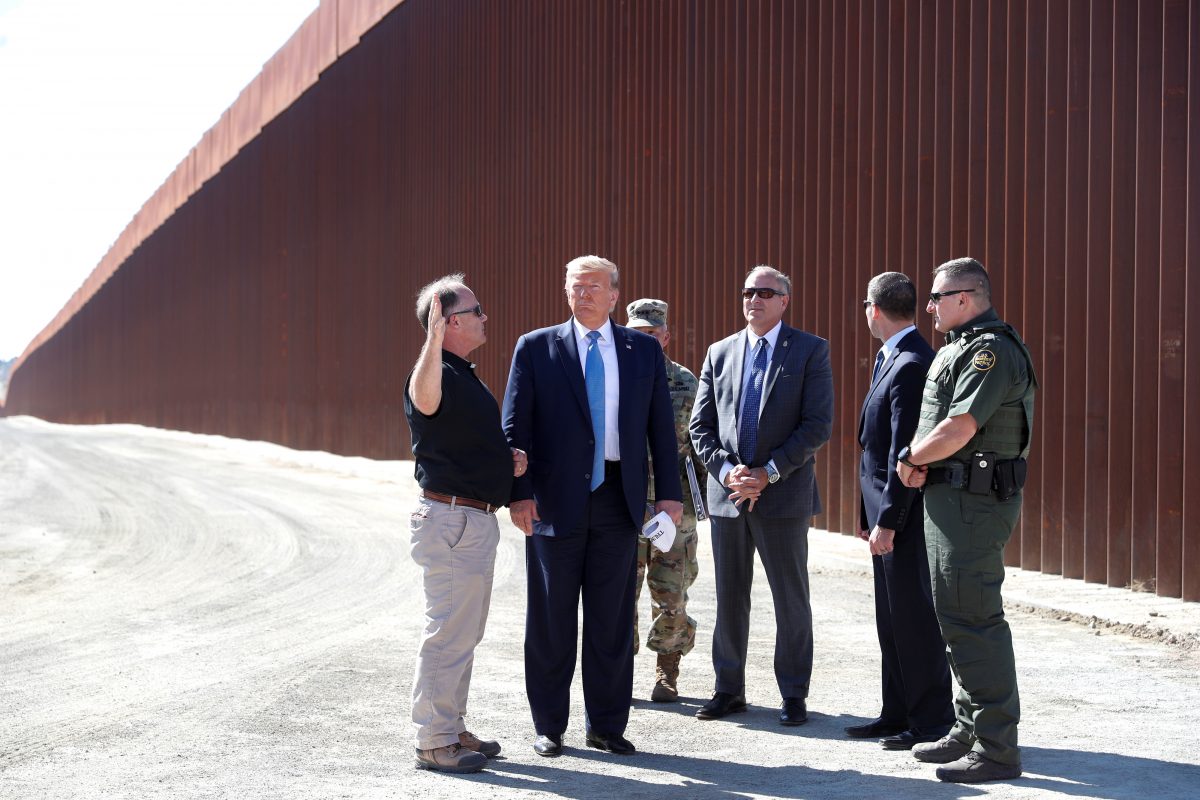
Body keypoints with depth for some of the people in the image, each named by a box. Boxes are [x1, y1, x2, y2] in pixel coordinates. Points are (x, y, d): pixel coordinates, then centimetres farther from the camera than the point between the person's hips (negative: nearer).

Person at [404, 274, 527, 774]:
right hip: (451, 520, -10)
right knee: (448, 634, -5)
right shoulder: (439, 373, -16)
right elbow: (425, 399, -42)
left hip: (477, 521, 10)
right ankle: (434, 742, 3)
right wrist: (433, 340, -57)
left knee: (465, 634, 17)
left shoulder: (465, 376, 16)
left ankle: (453, 729, 27)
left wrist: (506, 461, 11)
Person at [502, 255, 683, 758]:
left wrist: (669, 493, 1)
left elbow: (661, 427, 8)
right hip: (555, 502, -1)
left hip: (618, 500, 2)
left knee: (612, 621, 7)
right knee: (550, 621, 6)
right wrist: (520, 494, -10)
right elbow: (515, 428, -1)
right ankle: (549, 726, 18)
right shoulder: (535, 348, 2)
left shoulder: (644, 350, 8)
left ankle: (606, 726, 18)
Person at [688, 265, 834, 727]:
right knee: (729, 598, 10)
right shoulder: (720, 354, 10)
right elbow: (701, 426, 8)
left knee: (791, 601, 3)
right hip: (726, 494, 4)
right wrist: (726, 471, -9)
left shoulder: (810, 351, -1)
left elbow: (818, 426, -9)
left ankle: (793, 695, 13)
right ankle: (729, 689, 21)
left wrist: (768, 473, -15)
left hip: (783, 495, -4)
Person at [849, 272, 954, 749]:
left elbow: (905, 450, -22)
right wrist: (870, 513, 16)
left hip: (905, 513, -10)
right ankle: (898, 714, 24)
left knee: (915, 619, -2)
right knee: (892, 619, 15)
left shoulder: (911, 365, -18)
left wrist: (887, 521, -21)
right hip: (887, 512, 10)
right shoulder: (890, 358, 14)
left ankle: (932, 722, 7)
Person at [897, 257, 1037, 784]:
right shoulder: (958, 348, 18)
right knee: (956, 616, 16)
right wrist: (920, 463, 0)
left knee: (974, 620, -10)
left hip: (974, 502, -11)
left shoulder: (992, 351, -15)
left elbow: (957, 430, -22)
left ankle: (996, 750, -7)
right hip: (948, 498, 11)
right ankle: (970, 730, 26)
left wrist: (909, 459, -7)